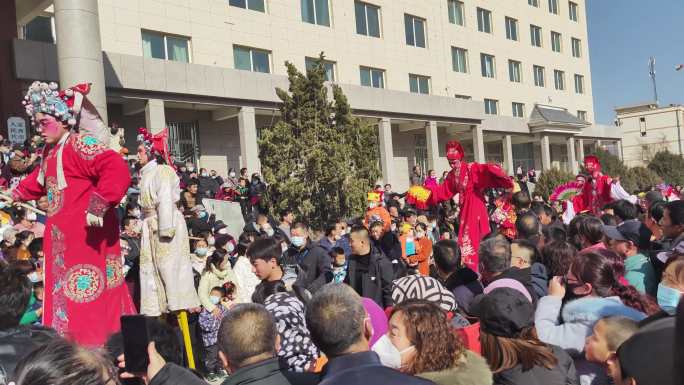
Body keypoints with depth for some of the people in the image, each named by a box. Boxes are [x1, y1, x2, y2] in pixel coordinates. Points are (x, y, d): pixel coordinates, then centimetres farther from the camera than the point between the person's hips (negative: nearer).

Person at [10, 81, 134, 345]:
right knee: (64, 298, 16)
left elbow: (117, 170, -30)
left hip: (86, 238, -10)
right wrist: (19, 193, 50)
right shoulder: (51, 152, 16)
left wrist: (99, 206, -32)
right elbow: (40, 179, 37)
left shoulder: (79, 144, -14)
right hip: (63, 241, 10)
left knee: (85, 298, -6)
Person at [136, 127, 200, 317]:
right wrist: (145, 226, 11)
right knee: (151, 267, 9)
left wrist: (165, 229, -22)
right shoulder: (146, 173, 16)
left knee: (168, 266, -5)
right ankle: (157, 309, 16)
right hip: (151, 226, 9)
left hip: (165, 224, -9)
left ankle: (179, 305, 3)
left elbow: (165, 201, -18)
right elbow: (146, 203, 15)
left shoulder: (162, 171, -11)